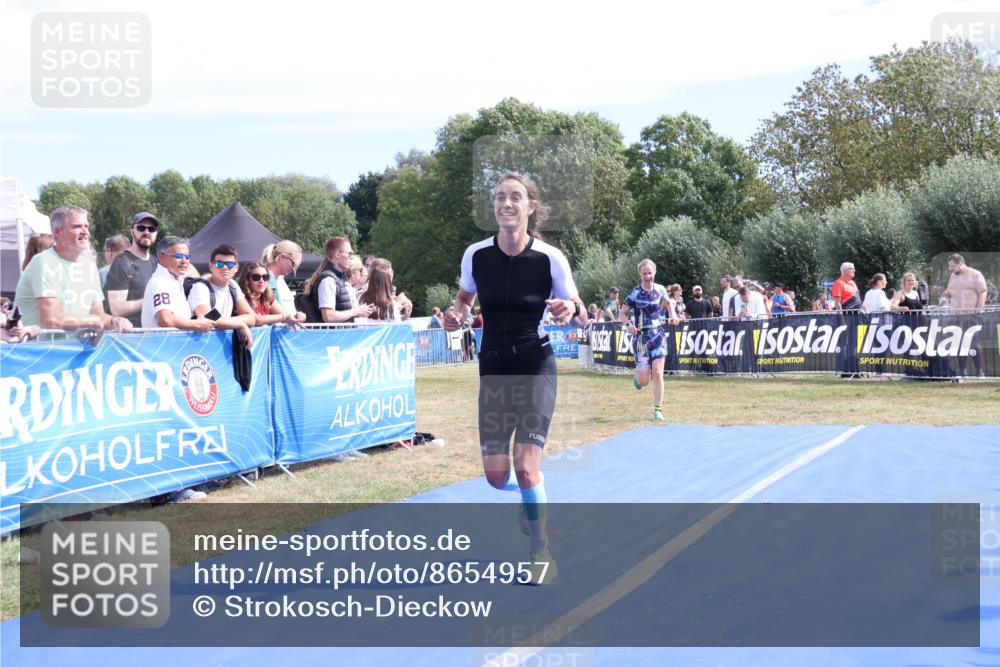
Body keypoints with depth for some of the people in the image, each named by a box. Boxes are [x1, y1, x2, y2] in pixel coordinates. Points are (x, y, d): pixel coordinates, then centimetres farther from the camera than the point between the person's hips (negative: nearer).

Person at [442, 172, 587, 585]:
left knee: (526, 466, -14)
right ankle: (529, 497, 41)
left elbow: (581, 318, -2)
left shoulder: (550, 259, -12)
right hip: (494, 369, 3)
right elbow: (465, 298, 15)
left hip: (536, 367, -3)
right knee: (496, 475, 3)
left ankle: (541, 553, 7)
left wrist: (572, 311, -25)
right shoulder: (475, 255, -4)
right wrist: (456, 315, -7)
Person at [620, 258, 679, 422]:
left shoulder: (660, 289, 0)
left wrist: (672, 315, 3)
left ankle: (658, 409, -2)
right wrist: (628, 324, -22)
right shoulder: (635, 293, -8)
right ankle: (637, 376, 37)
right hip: (641, 337, -1)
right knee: (643, 381, -1)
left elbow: (668, 302, 21)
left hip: (658, 335, 2)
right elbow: (622, 313, -3)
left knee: (658, 374, -11)